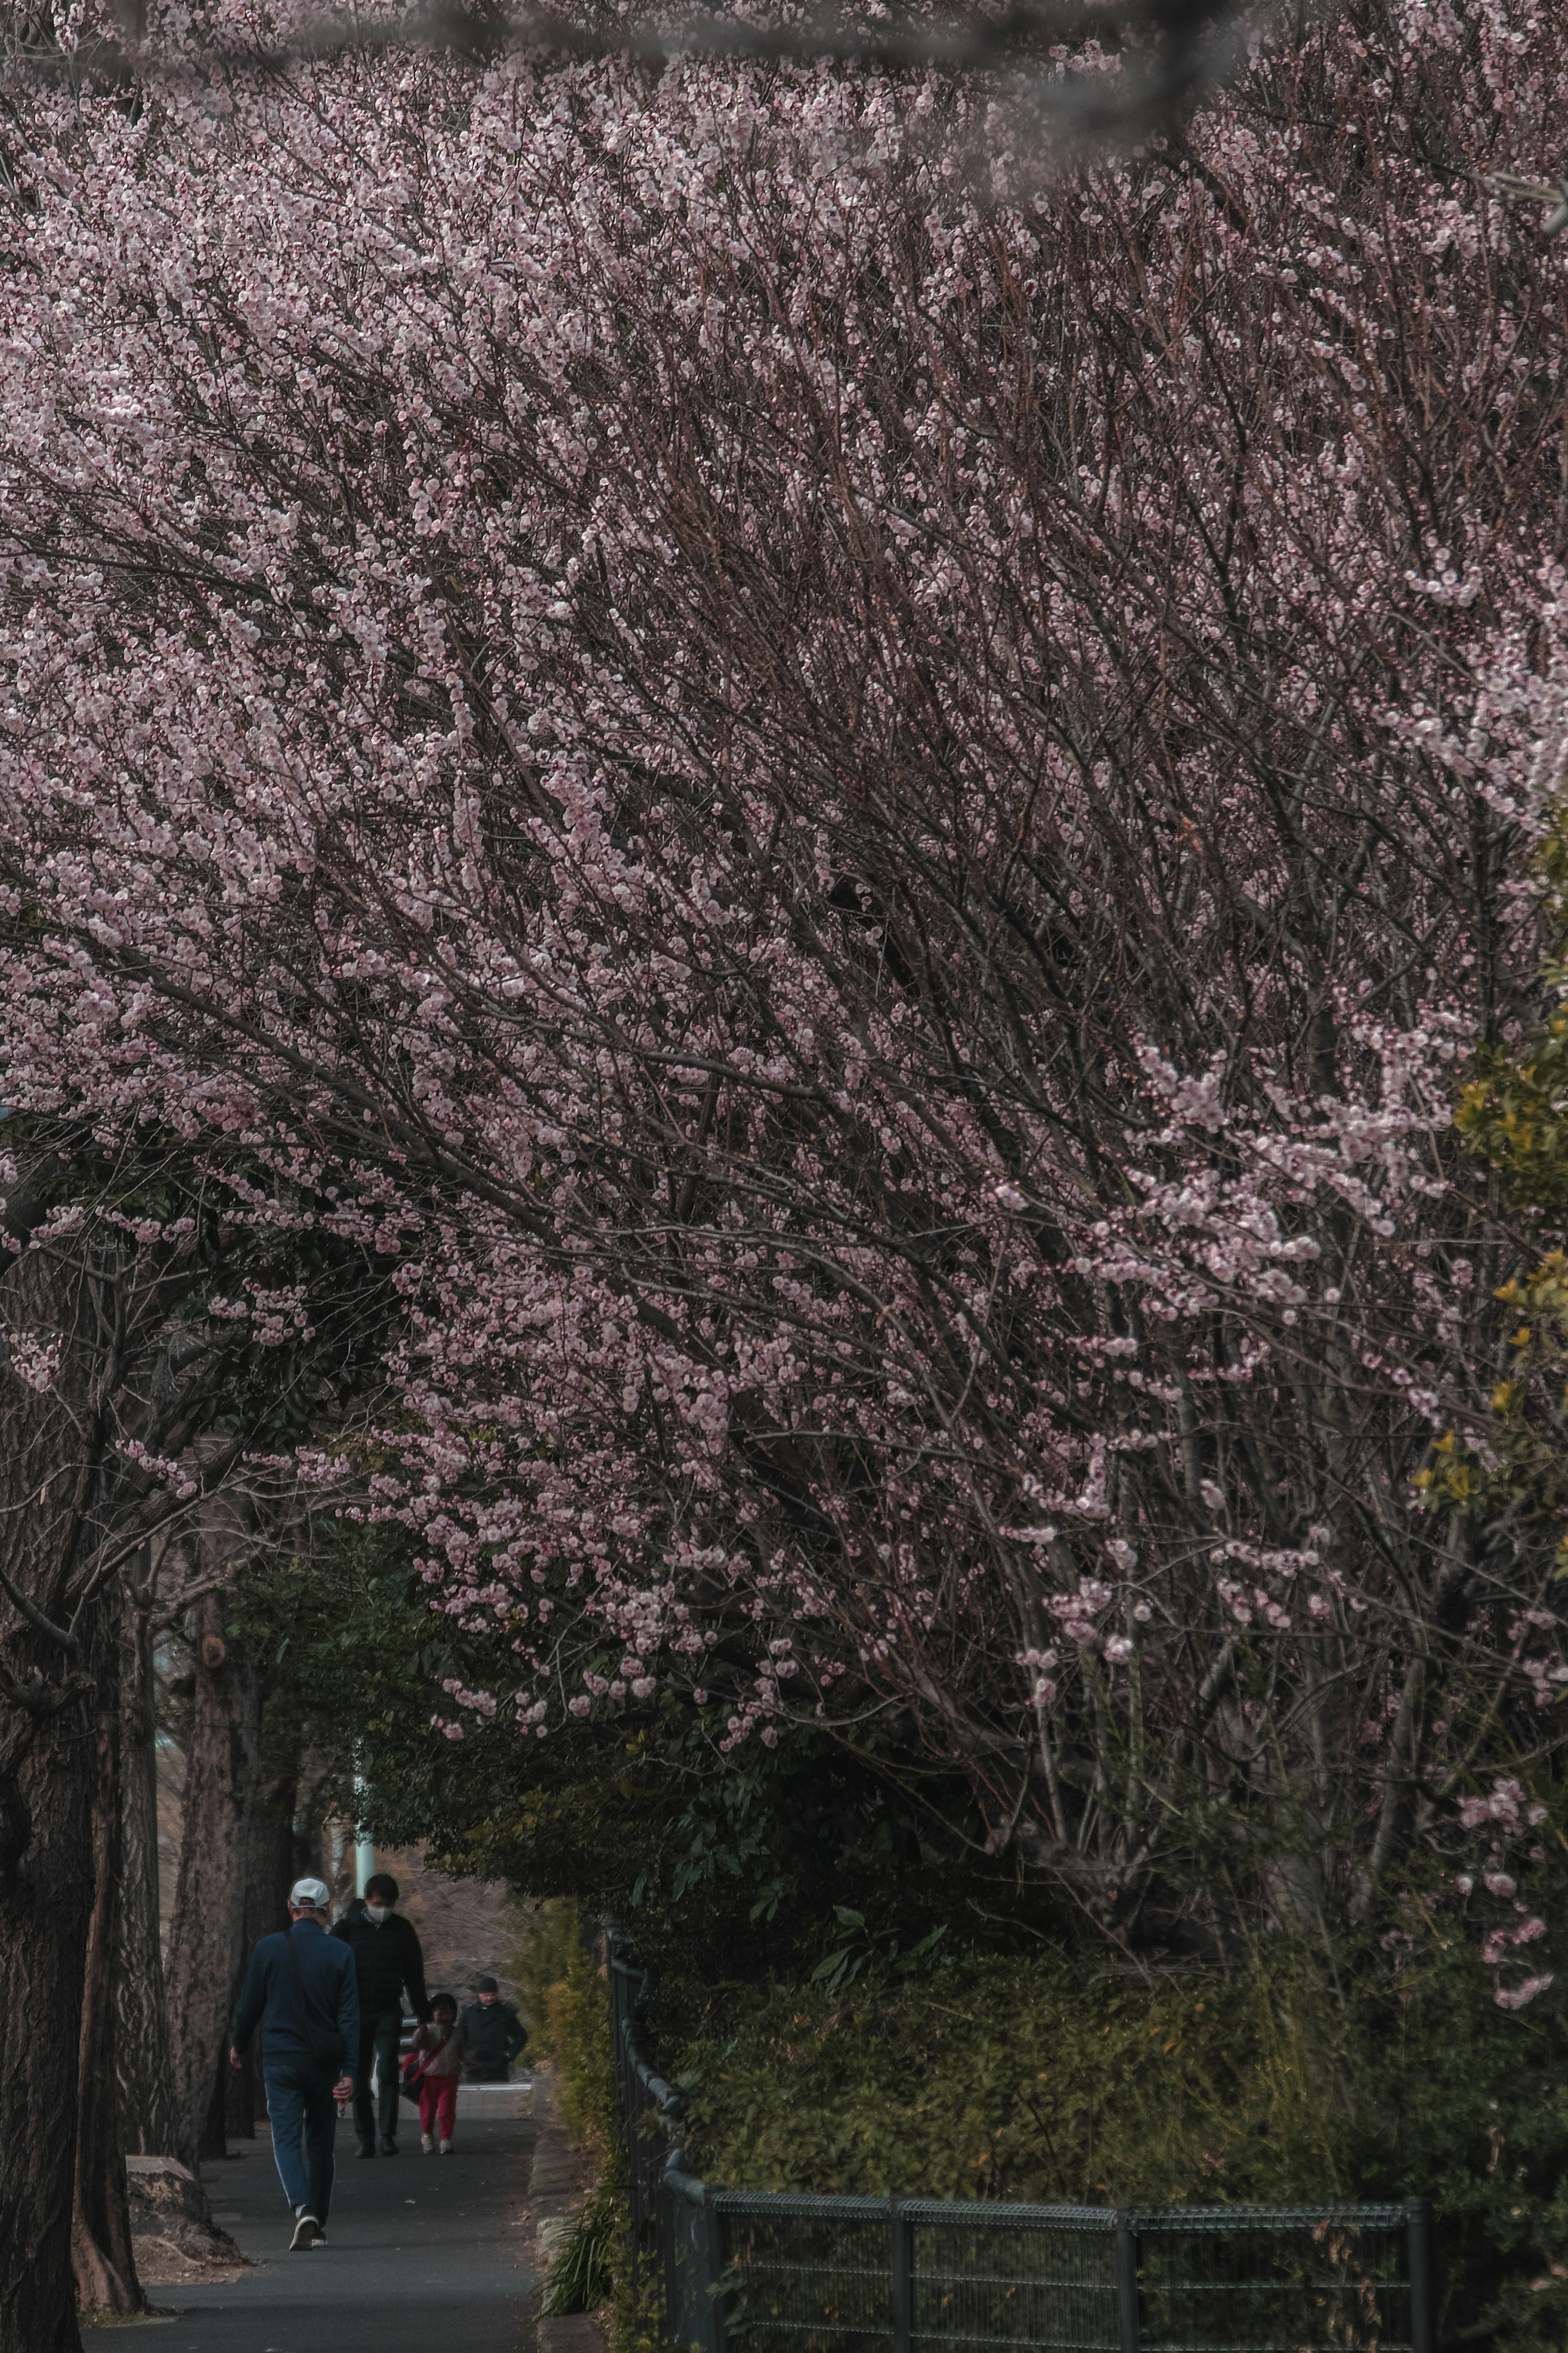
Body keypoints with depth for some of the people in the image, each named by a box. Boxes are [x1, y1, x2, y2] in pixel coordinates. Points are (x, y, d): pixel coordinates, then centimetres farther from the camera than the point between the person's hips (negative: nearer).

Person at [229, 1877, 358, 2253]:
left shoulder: (268, 1949, -4)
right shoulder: (340, 1954, -2)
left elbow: (250, 2003, 4)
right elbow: (349, 2015, -5)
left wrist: (237, 2043, 21)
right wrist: (348, 2071, -5)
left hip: (280, 2059, -1)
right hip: (324, 2062, 1)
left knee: (287, 2138, -2)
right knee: (320, 2142, 14)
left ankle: (303, 2210, -24)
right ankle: (319, 2224, 20)